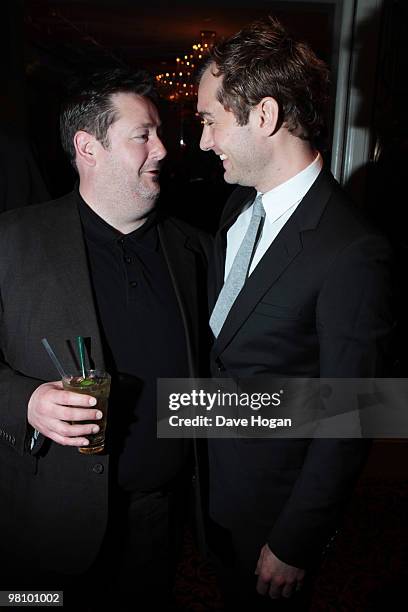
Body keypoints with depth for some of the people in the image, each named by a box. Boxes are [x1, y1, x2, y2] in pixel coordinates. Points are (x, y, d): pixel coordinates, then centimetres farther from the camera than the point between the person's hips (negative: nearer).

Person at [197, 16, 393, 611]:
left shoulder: (353, 254, -28)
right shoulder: (238, 207, -3)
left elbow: (346, 425, -22)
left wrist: (292, 546, -12)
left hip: (271, 501, -6)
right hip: (212, 480, 7)